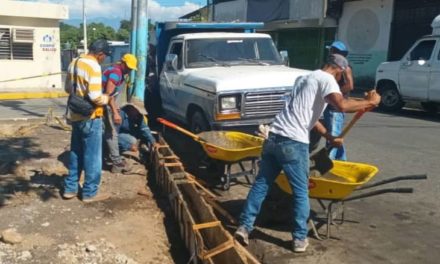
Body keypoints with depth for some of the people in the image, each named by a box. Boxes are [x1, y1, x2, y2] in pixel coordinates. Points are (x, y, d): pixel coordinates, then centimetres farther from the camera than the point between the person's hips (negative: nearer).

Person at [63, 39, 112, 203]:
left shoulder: (74, 63, 9)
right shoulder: (93, 66, -19)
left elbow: (68, 89, 18)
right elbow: (95, 97, -24)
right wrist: (106, 98, -6)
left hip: (76, 116, 9)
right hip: (90, 118, -8)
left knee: (75, 153, 18)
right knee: (92, 156, 2)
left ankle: (70, 188, 25)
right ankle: (90, 192, 11)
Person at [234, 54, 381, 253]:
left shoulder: (305, 78, 27)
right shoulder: (326, 79, -1)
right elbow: (342, 105, -20)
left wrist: (329, 137, 35)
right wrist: (369, 102, -4)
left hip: (274, 136, 8)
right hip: (293, 143, -8)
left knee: (261, 183, 13)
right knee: (300, 192, 6)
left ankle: (244, 227, 15)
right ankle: (300, 238, 15)